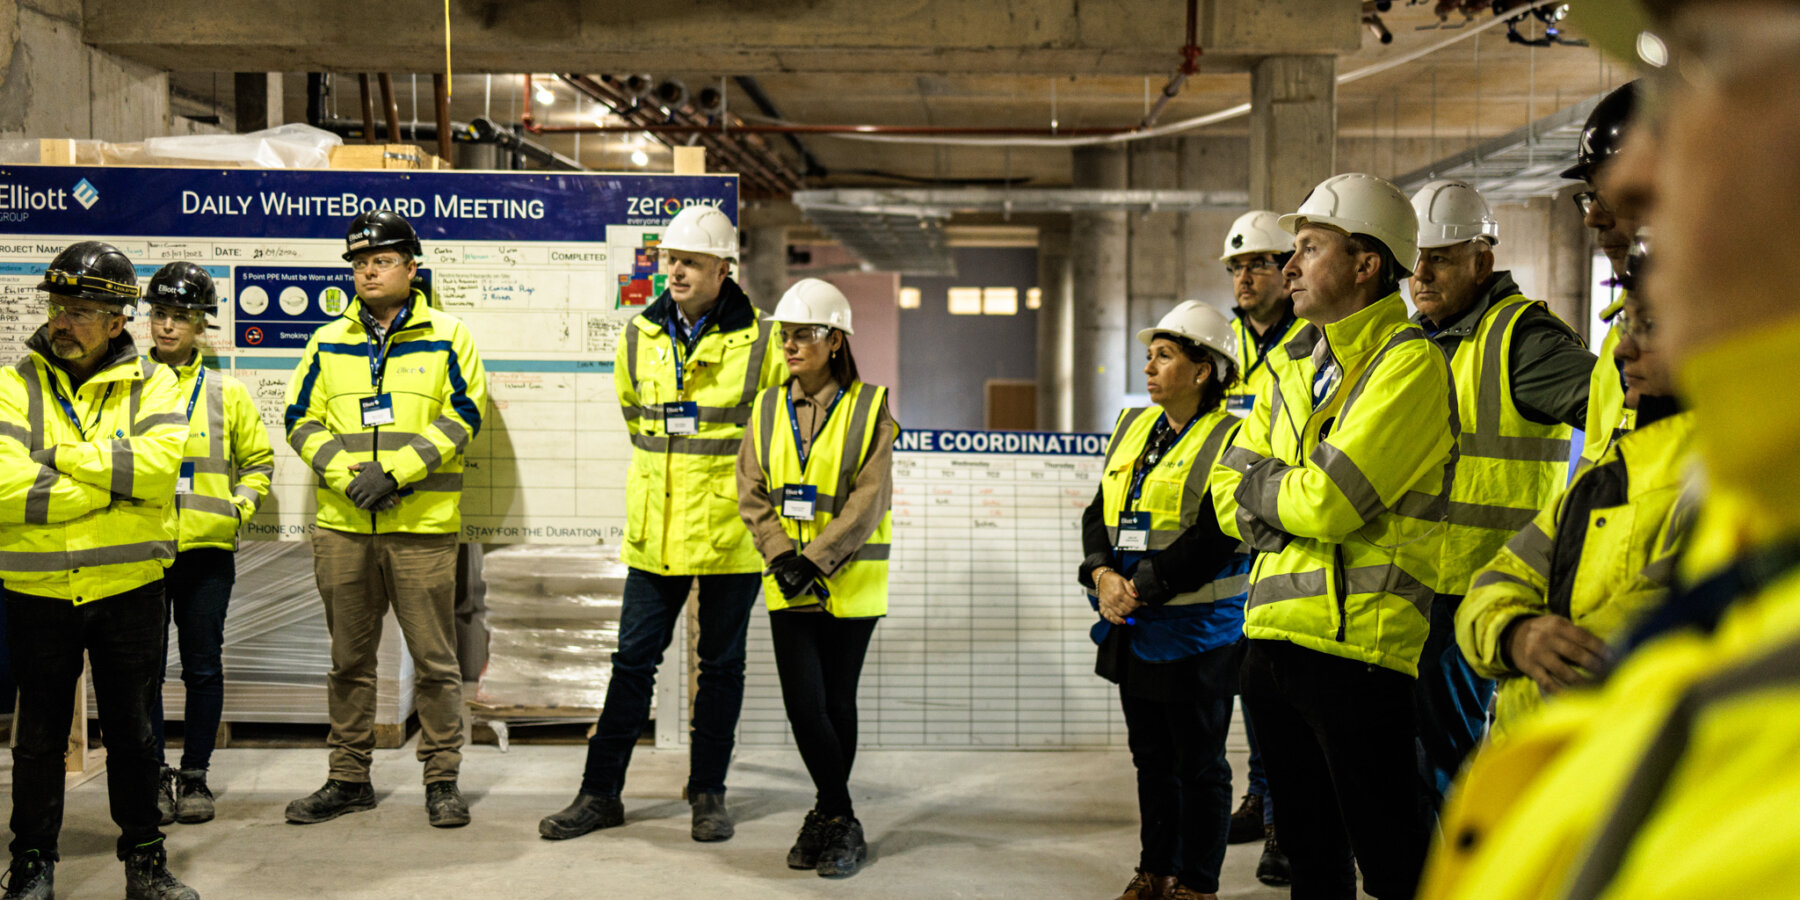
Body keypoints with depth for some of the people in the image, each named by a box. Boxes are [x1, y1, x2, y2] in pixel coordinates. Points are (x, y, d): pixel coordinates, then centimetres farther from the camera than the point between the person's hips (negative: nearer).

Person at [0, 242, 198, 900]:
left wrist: (65, 455, -15)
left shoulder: (151, 384, 0)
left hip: (129, 590, 0)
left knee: (132, 730, 11)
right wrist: (115, 482, -15)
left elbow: (160, 464, -18)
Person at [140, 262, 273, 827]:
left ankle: (195, 777, 15)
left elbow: (258, 459, 15)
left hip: (206, 548, 0)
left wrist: (240, 507, 1)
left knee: (203, 667, 4)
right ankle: (155, 776, 13)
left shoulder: (227, 394, 7)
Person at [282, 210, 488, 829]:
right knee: (349, 660, 12)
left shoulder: (446, 336, 2)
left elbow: (463, 415, -5)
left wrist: (394, 471, -14)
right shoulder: (329, 342, 12)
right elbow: (302, 419, 9)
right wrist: (346, 475, -8)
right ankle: (349, 779, 23)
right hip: (343, 525, 4)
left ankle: (442, 781, 12)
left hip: (423, 526, -3)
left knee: (434, 660, 1)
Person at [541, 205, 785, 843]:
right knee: (633, 659, 6)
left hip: (730, 530, -3)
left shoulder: (759, 343, -8)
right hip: (655, 529, 3)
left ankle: (708, 791, 22)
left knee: (721, 664, 9)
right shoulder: (641, 336, 4)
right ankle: (600, 793, 16)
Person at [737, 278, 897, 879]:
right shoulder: (768, 409, 7)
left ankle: (830, 819, 22)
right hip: (788, 587, 3)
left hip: (849, 584, -3)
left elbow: (869, 502, -11)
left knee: (837, 704, 6)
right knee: (804, 705, -3)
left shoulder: (869, 410, -4)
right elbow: (752, 495, 4)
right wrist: (782, 558, -11)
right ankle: (841, 822, 12)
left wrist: (814, 560, -18)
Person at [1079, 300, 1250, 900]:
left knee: (1199, 763, 4)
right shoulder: (1132, 427, 13)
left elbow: (1212, 541, -19)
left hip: (1196, 629, -7)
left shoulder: (1229, 442, -11)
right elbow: (1099, 513, 10)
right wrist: (1103, 574, -8)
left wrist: (1141, 589, -19)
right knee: (1151, 757, 16)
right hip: (1133, 628, 7)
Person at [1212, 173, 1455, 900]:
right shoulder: (1297, 364, 16)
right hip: (1272, 635, 8)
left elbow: (1327, 502, -19)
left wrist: (1259, 485, -1)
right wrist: (1291, 498, -7)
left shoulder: (1409, 363, -10)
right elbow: (1229, 493, 12)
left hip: (1356, 642, -8)